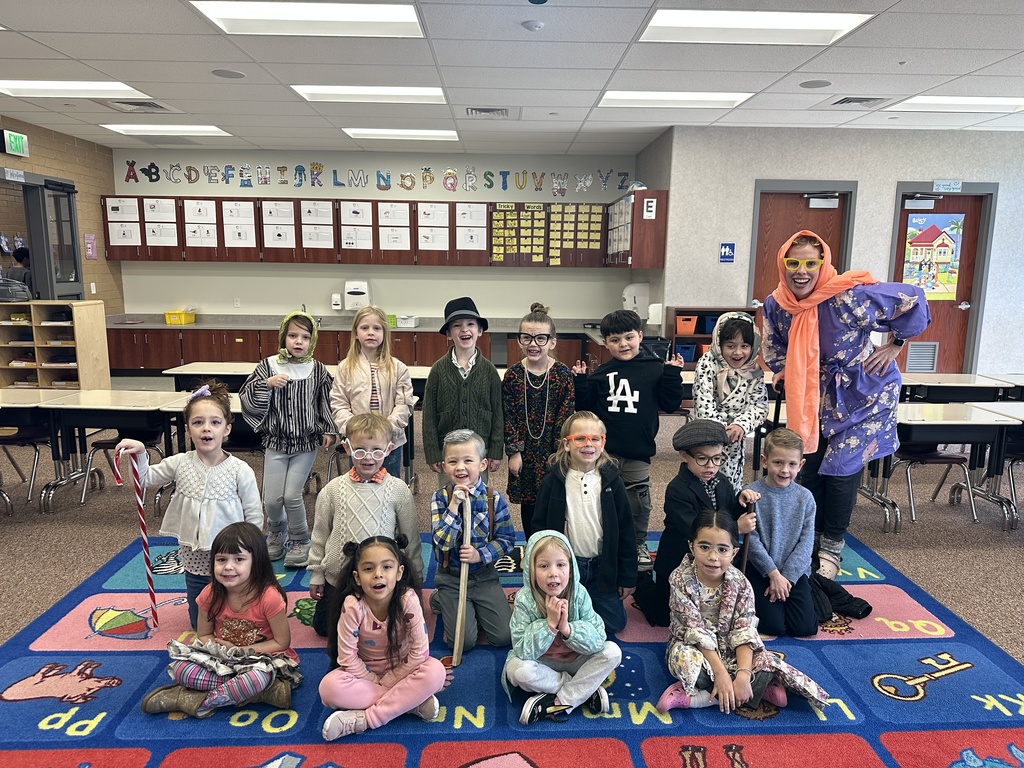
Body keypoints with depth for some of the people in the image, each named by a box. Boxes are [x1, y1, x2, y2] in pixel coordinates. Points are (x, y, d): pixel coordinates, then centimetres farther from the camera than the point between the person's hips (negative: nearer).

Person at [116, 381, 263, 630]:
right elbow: (147, 479, 10)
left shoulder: (241, 471, -18)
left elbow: (254, 518, -11)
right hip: (195, 562, 4)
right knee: (200, 625, 20)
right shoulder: (180, 464, -7)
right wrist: (140, 453, -9)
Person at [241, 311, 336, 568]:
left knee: (292, 495, -4)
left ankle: (300, 541, 21)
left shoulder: (317, 370, -2)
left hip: (306, 442, -1)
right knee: (272, 498, 3)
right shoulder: (268, 366, -5)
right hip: (276, 441, 1)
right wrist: (266, 384, -20)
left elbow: (326, 403, 8)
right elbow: (246, 400, -5)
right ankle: (277, 532, 35)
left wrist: (328, 431, 6)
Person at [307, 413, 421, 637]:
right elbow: (320, 534, 3)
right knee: (323, 627, 14)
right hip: (338, 577, 2)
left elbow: (410, 537, -1)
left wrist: (414, 578, 4)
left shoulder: (398, 490, -10)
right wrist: (316, 575, 7)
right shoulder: (333, 490, -7)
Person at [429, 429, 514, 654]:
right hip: (450, 578, -1)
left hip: (484, 574, 2)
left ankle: (476, 608, 24)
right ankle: (439, 600, 20)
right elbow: (443, 542, -20)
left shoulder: (494, 499, -9)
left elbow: (506, 539, -5)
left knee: (503, 637, -4)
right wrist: (454, 504, -28)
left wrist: (481, 555, -20)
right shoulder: (440, 498, -11)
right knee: (462, 642, -7)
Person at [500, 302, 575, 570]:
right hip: (524, 452, 2)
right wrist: (514, 451, -6)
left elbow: (566, 417, -7)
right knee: (527, 501, 15)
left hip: (553, 451, -2)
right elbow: (508, 416, -2)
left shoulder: (563, 375, -8)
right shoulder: (513, 375, -3)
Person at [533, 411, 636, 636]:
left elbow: (625, 530, -1)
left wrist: (628, 576, 0)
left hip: (603, 565, 1)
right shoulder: (554, 480, -9)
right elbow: (539, 526, -3)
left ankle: (591, 600, 35)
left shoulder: (611, 480, -5)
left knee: (614, 623, 5)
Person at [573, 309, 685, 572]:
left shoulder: (655, 369, -2)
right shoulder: (601, 374, 2)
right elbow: (585, 408, 4)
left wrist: (673, 373, -11)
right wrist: (580, 381, -6)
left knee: (638, 502, 14)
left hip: (638, 452, -1)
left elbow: (671, 404, -3)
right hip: (604, 452, 1)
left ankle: (639, 545, 33)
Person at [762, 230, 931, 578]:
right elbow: (773, 345, 9)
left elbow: (913, 301, -17)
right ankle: (811, 537, 28)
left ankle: (832, 548, 15)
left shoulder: (850, 296, -29)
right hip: (816, 397, 5)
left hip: (865, 396, -5)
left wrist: (894, 345, -11)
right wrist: (786, 369, -3)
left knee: (841, 471, -5)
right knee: (809, 469, 8)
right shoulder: (776, 304, -12)